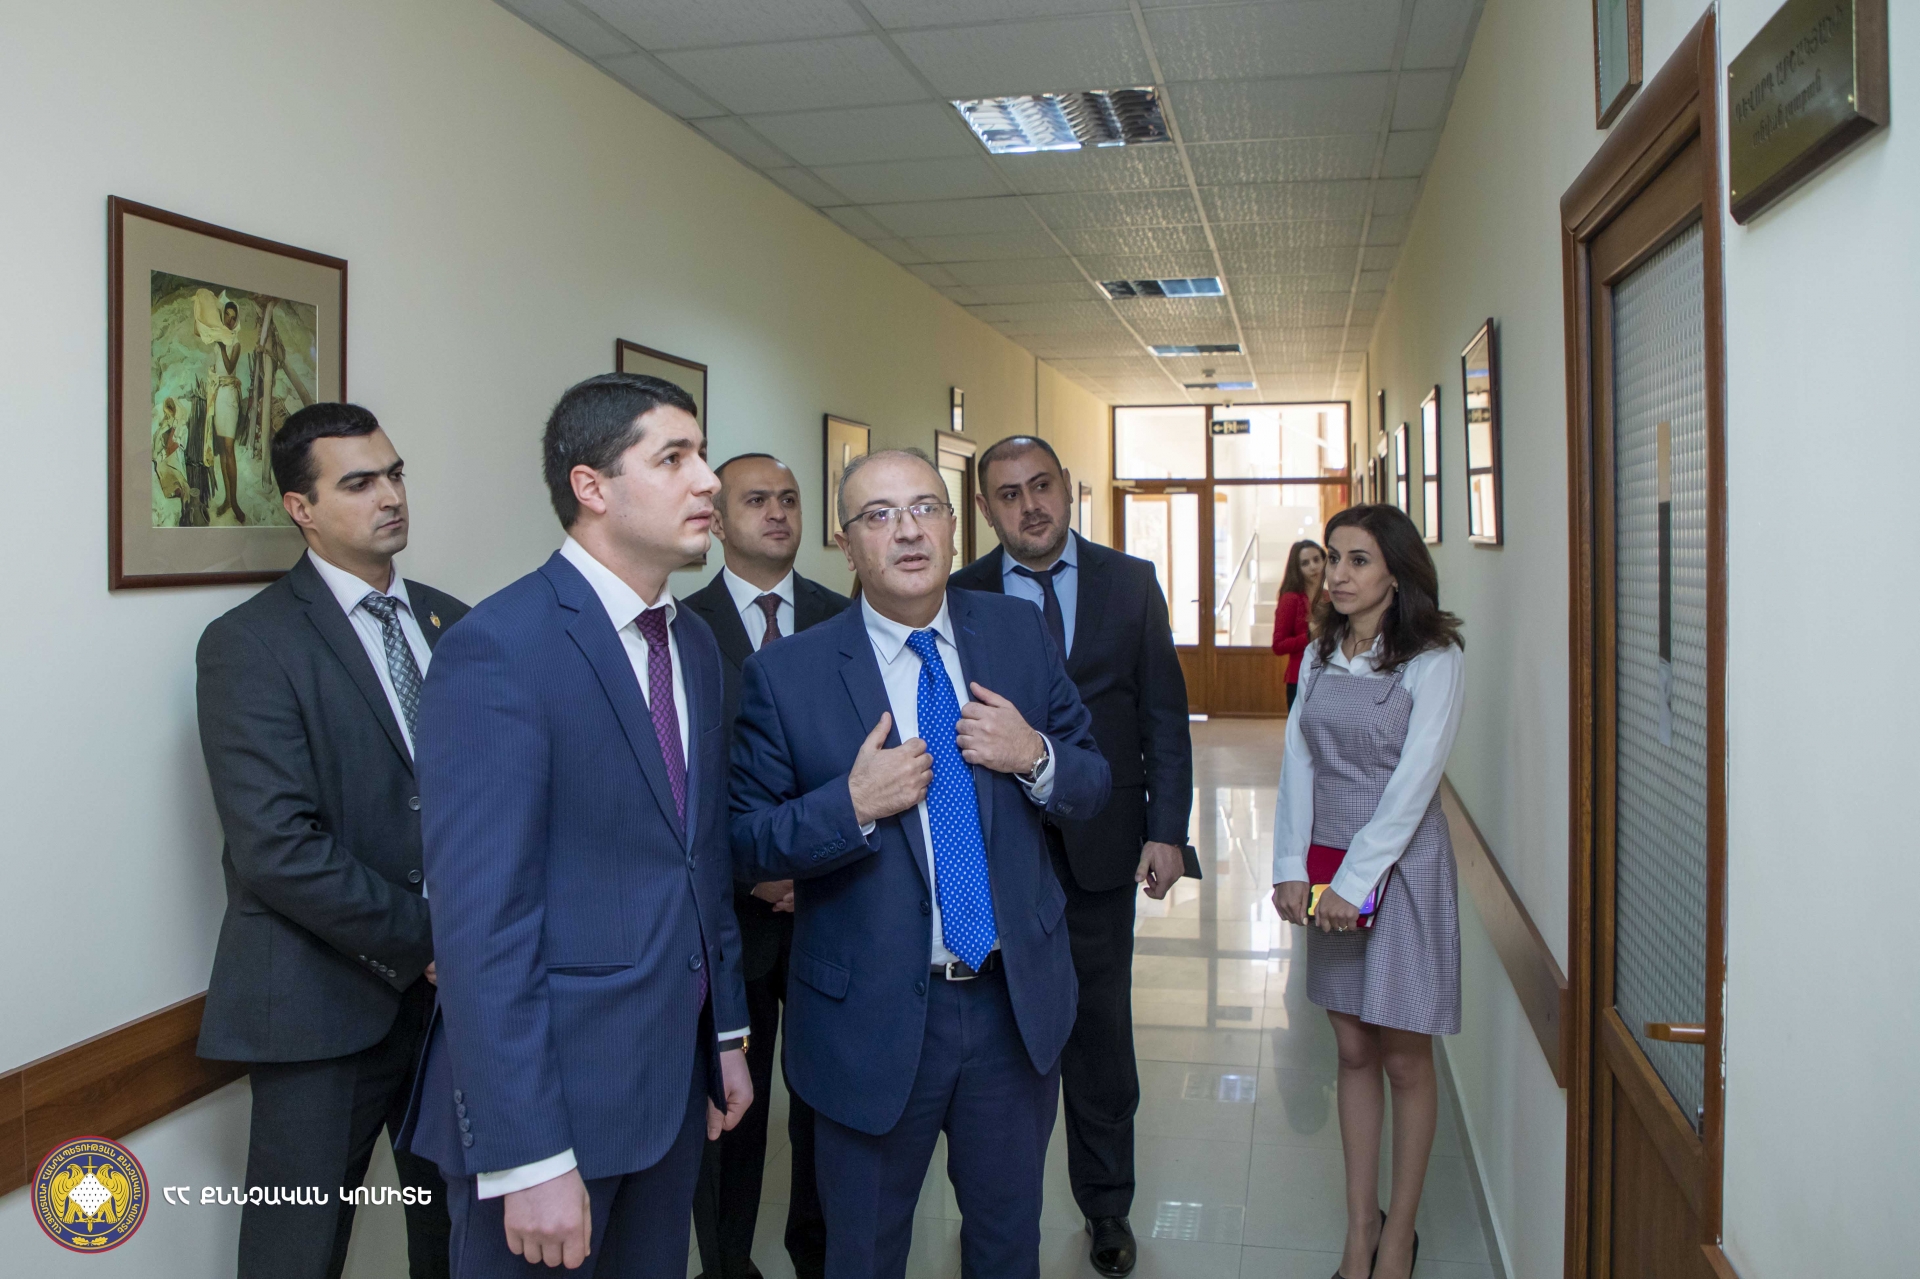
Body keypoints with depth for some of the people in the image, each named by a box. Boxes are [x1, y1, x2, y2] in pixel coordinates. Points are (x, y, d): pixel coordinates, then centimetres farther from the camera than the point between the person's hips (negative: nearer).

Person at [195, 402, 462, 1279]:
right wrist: (422, 941, -15)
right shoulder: (249, 644, -9)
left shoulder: (451, 623, 8)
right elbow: (276, 846, -17)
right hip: (328, 1000, -5)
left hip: (458, 985, 5)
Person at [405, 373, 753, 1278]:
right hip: (550, 1087, -7)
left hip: (674, 1077, 8)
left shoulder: (695, 643, 7)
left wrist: (726, 1032, 15)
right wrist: (525, 1158, -21)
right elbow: (479, 922, -21)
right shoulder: (497, 650, -18)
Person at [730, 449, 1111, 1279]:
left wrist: (1035, 757, -17)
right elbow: (744, 845, -8)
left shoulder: (1019, 632, -1)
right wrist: (853, 804, -24)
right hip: (872, 1018, -2)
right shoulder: (785, 674, -11)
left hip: (1018, 1000, 3)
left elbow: (1094, 784, 4)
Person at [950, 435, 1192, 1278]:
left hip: (1103, 850, 1)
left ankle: (1106, 1208, 33)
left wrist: (1166, 830, -4)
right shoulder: (959, 598, -2)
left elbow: (1164, 714, 2)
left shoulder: (1130, 583, 1)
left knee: (1100, 1034, 14)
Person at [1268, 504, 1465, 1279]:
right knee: (1353, 1050, 11)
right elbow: (1298, 762, 5)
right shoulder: (1320, 654, 7)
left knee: (1404, 1059, 5)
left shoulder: (1434, 659, -9)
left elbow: (1413, 780, -15)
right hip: (1327, 868, 5)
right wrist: (1291, 866, -4)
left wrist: (1356, 881, -17)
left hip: (1400, 866, -5)